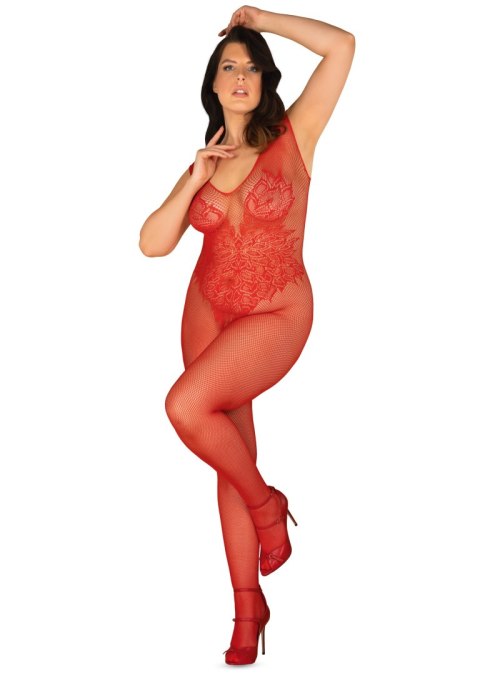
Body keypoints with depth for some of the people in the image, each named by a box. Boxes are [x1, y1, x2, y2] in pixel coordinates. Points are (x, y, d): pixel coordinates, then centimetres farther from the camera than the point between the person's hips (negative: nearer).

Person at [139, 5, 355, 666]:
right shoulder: (205, 160, 8)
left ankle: (267, 503, 2)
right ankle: (249, 608, 17)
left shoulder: (293, 136, -4)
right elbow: (153, 244, 0)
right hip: (208, 308, 5)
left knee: (187, 406, -26)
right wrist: (194, 181, -12)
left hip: (276, 315, -5)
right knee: (233, 453, 6)